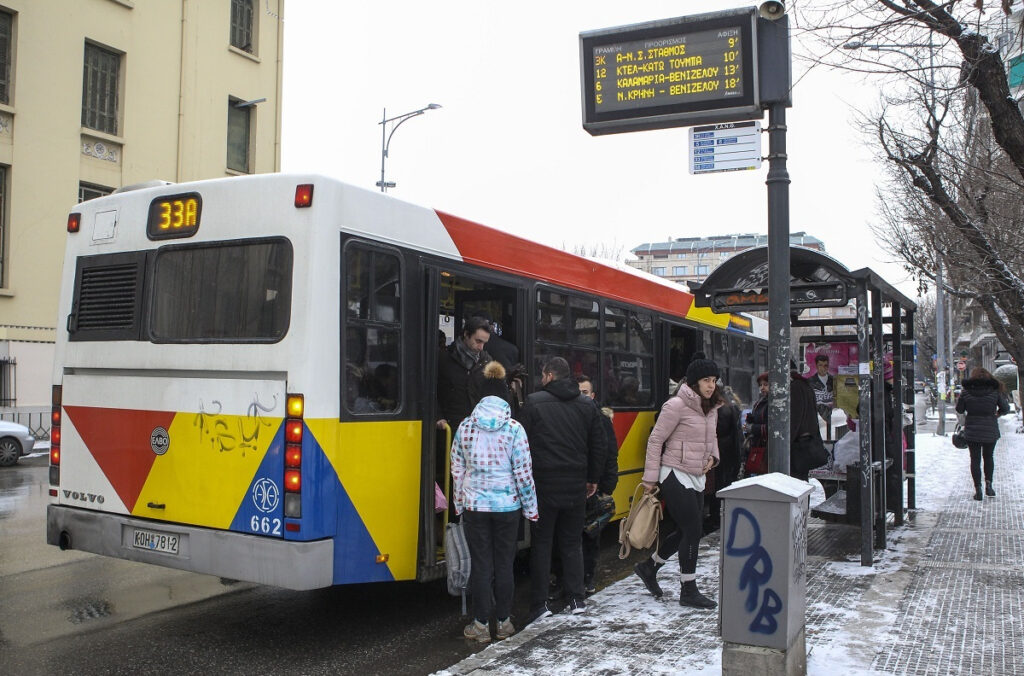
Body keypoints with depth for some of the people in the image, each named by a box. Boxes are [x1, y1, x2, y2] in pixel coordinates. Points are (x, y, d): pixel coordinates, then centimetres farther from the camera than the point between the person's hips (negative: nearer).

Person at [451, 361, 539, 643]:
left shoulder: (465, 427, -2)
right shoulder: (514, 429, -9)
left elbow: (457, 471, 4)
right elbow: (523, 473, -6)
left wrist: (459, 504, 15)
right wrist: (530, 508, 4)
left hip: (474, 506, 1)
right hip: (507, 506, -1)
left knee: (480, 564, 8)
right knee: (504, 564, 11)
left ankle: (481, 625, 14)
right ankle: (503, 622, 20)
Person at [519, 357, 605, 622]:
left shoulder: (534, 402, -7)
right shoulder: (587, 405, 7)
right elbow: (598, 445, 10)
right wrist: (592, 478, 19)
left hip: (544, 483, -4)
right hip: (576, 485, 4)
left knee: (541, 543, 5)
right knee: (571, 543, 15)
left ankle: (539, 604, 5)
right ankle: (577, 599, 15)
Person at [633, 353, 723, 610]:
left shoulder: (712, 408, 8)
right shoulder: (677, 405, -16)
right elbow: (655, 440, -13)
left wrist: (712, 456, 3)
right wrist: (650, 478, -13)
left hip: (697, 477, 8)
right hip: (676, 475, -8)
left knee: (685, 530, 13)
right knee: (692, 530, -6)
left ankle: (649, 566, 32)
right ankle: (689, 591, 7)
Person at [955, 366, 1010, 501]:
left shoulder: (966, 392, -7)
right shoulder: (995, 391, -4)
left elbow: (959, 410, 0)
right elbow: (1005, 408, 1)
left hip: (972, 431, -1)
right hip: (991, 431, 1)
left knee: (975, 459, 7)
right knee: (988, 457, 21)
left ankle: (978, 489, 3)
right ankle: (988, 484, 11)